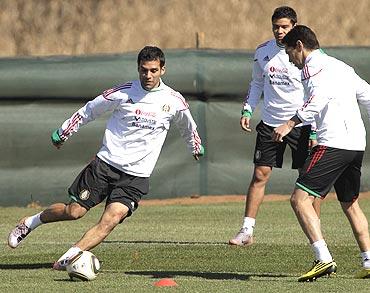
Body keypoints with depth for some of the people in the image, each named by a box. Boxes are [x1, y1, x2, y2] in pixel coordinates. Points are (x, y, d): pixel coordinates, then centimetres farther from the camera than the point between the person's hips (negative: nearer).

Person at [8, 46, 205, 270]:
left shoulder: (174, 101, 1)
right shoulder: (123, 93, -4)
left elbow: (188, 126, 23)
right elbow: (89, 111, 9)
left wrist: (196, 146, 39)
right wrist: (63, 132, 14)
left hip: (136, 176, 1)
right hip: (107, 162, -1)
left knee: (111, 220, -21)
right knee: (74, 211, 0)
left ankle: (68, 259, -21)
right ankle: (31, 222, 27)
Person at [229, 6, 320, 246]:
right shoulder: (263, 52, 4)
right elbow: (257, 84, 18)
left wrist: (315, 131, -12)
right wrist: (247, 111, 6)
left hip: (301, 124, -3)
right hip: (270, 123, 3)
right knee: (260, 175, -2)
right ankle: (247, 232, 0)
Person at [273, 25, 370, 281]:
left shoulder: (313, 66, -4)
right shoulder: (341, 66, 23)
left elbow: (320, 97, -23)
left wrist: (291, 123, -29)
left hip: (333, 143, -9)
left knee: (300, 199, -12)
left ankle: (324, 259, -22)